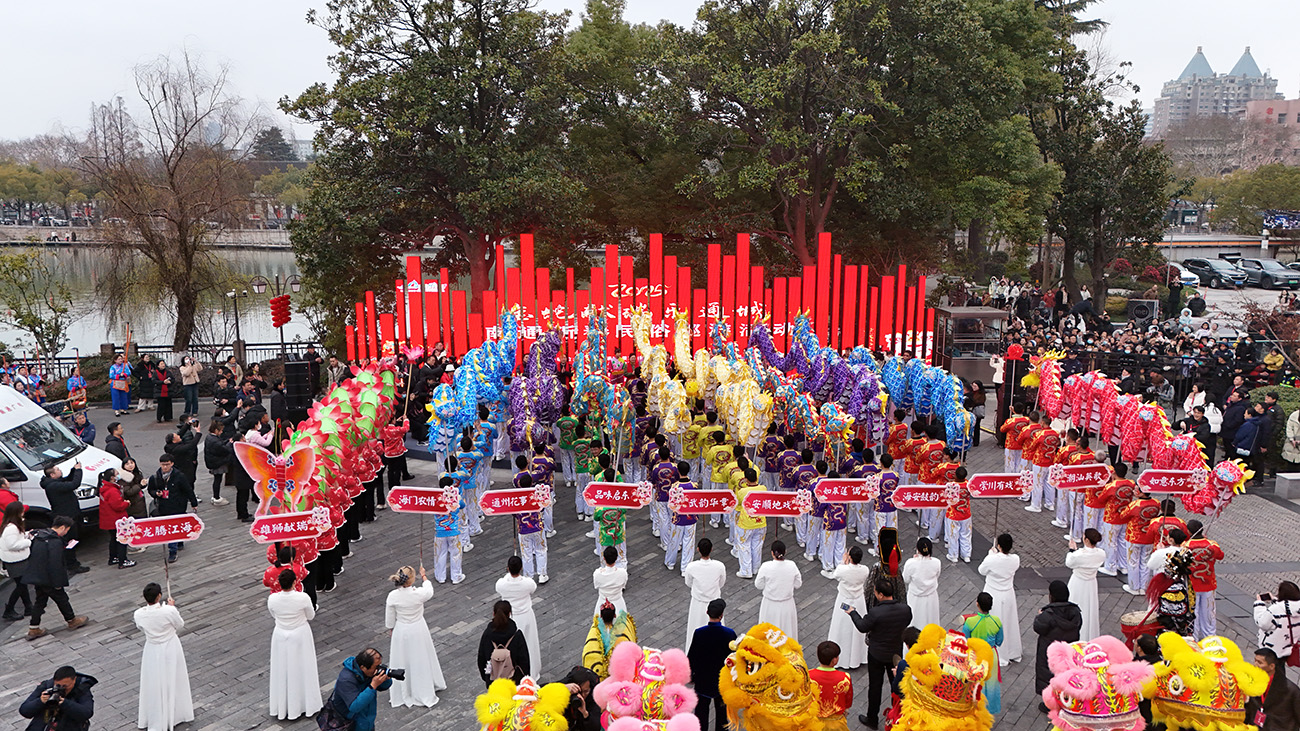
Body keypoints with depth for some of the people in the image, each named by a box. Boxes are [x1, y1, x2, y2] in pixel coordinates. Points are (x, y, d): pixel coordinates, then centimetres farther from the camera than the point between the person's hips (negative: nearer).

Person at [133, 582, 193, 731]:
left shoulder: (139, 615, -19)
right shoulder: (169, 611, -26)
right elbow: (180, 626, -7)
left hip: (153, 651, 1)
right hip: (171, 649, -1)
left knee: (154, 685, 16)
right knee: (174, 681, 20)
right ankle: (178, 712, 39)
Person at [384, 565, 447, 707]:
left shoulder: (393, 596, -21)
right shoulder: (419, 594, -26)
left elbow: (390, 618, -7)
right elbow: (429, 591, -1)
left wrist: (391, 628, 14)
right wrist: (424, 576, 14)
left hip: (401, 631, 1)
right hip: (418, 630, -1)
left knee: (402, 661, 18)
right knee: (420, 661, 17)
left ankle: (402, 694, 34)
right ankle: (425, 694, 33)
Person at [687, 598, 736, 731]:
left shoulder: (699, 633, -22)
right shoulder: (730, 633, -20)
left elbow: (691, 657, -12)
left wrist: (690, 675, 5)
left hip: (703, 678, -1)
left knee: (701, 709, 16)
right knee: (721, 707, 22)